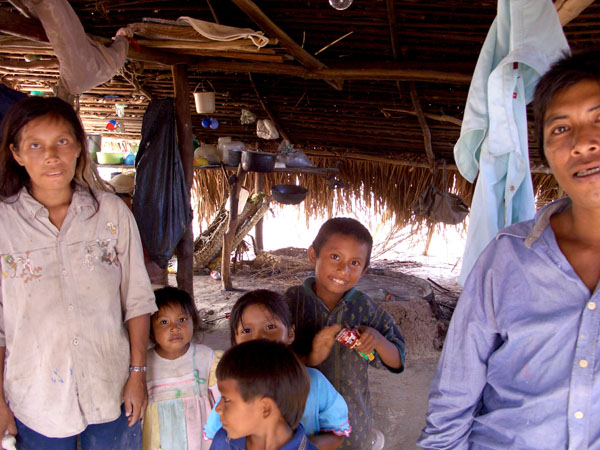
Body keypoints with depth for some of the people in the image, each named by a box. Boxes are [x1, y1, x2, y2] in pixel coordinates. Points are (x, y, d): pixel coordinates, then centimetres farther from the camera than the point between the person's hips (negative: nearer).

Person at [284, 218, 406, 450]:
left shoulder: (363, 307, -8)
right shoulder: (293, 301, -14)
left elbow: (397, 362, -1)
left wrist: (377, 339, -20)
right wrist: (310, 358, -29)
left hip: (353, 412, 1)